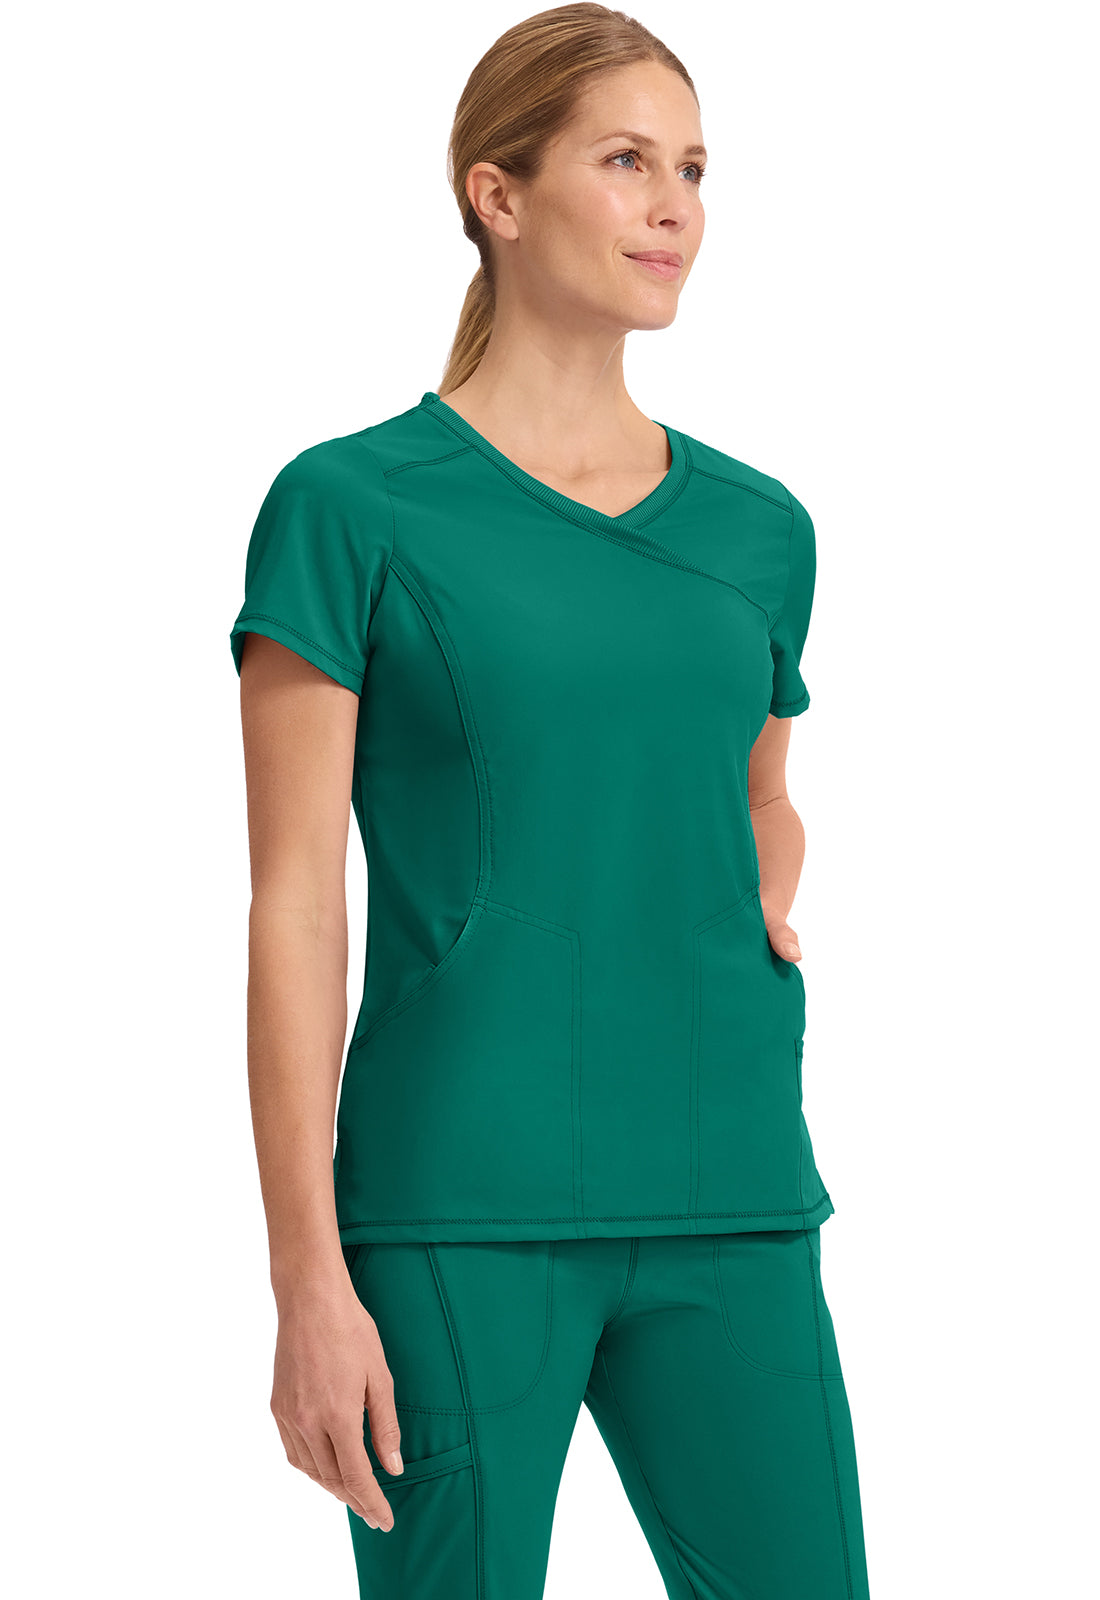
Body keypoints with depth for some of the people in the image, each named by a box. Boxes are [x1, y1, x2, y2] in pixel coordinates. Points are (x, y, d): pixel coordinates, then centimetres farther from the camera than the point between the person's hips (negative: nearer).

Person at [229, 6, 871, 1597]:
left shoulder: (760, 525, 10)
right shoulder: (356, 508, -3)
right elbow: (293, 908, -6)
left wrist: (770, 901, 6)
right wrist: (308, 1281, -10)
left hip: (726, 1202, 4)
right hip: (460, 1212, -4)